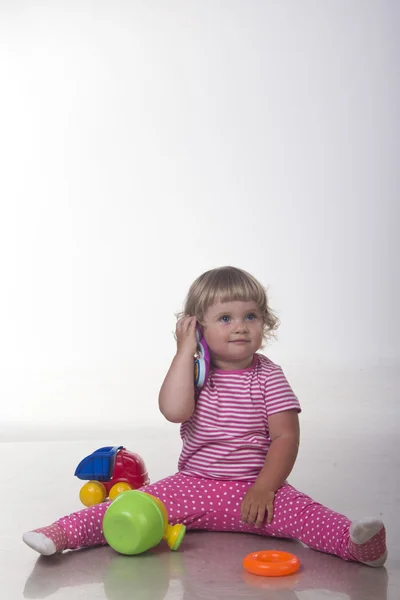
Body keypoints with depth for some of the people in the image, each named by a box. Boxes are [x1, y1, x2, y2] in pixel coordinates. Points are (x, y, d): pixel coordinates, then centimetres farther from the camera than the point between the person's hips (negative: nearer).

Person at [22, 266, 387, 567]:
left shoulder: (268, 377, -4)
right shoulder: (195, 371, 0)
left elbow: (286, 436, -8)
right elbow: (174, 410, -21)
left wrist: (264, 488, -18)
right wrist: (185, 351, -17)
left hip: (254, 488, -1)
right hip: (195, 484, 2)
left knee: (300, 511, -28)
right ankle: (63, 533, -19)